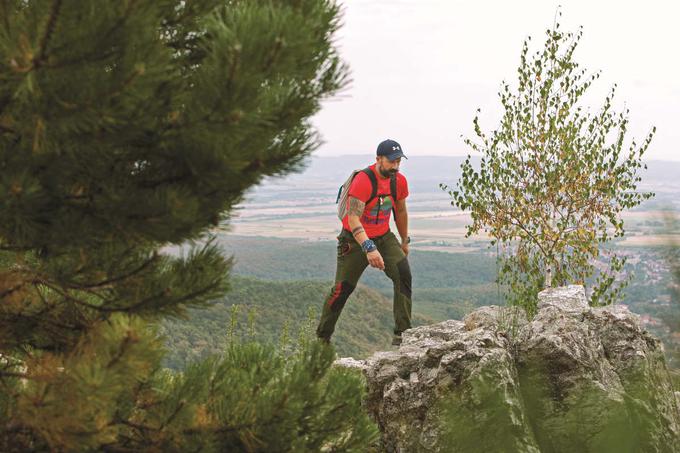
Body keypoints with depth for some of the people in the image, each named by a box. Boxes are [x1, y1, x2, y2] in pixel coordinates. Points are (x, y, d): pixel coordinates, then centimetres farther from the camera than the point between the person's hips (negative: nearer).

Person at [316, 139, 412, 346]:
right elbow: (353, 218, -33)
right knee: (343, 288, -2)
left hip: (384, 237, 5)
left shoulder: (399, 181, -3)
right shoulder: (363, 181, -25)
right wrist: (369, 248, -44)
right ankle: (322, 337, 17)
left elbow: (400, 211, 16)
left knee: (403, 274, -18)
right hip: (355, 239, -5)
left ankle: (402, 333, -16)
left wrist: (404, 241, 23)